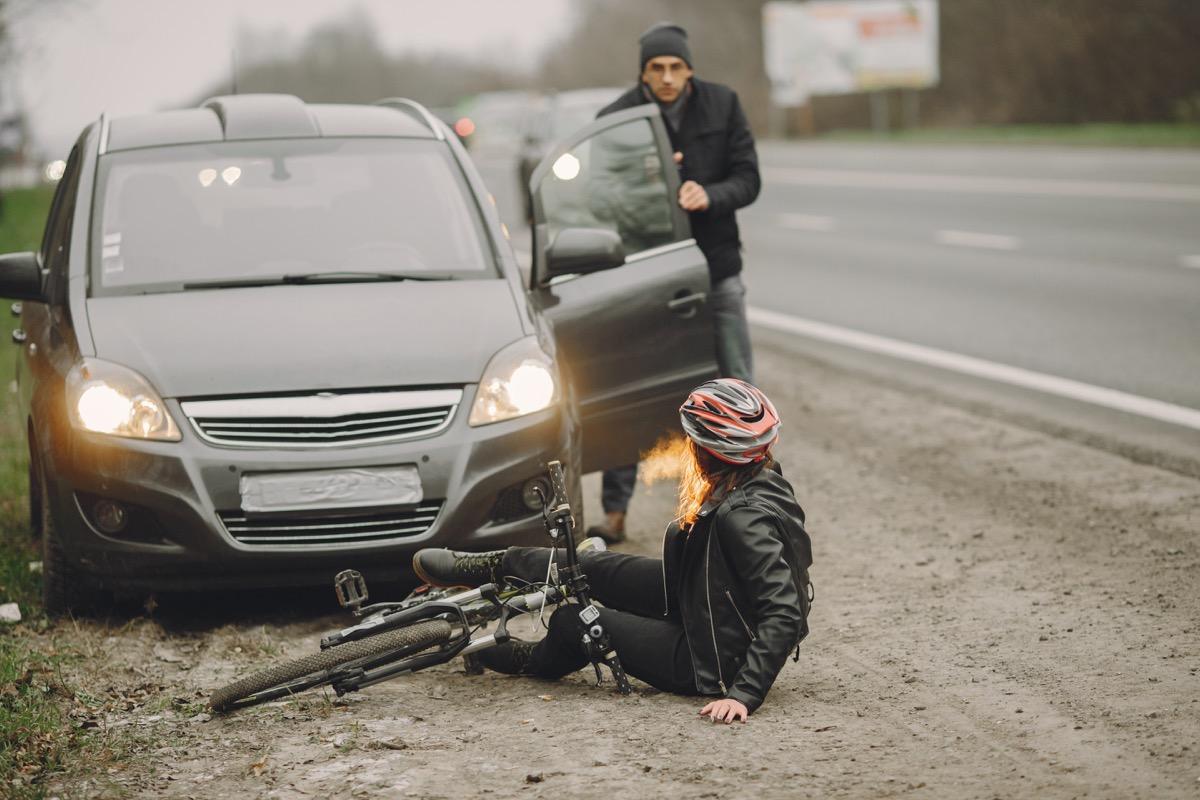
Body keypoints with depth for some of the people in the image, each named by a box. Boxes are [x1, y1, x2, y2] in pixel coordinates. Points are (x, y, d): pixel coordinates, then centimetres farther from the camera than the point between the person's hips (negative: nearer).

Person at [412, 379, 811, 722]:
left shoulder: (744, 516, -33)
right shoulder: (762, 481, -5)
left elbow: (785, 616, -36)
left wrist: (744, 695, -38)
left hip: (713, 656, -8)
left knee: (573, 621, 8)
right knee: (592, 568, 12)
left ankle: (537, 661, 44)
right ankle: (498, 567, 37)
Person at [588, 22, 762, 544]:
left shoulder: (722, 105, -2)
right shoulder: (615, 118, -6)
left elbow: (748, 178, -4)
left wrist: (709, 195, -24)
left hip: (716, 269, 1)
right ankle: (615, 514, 10)